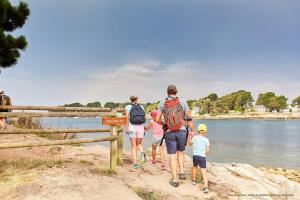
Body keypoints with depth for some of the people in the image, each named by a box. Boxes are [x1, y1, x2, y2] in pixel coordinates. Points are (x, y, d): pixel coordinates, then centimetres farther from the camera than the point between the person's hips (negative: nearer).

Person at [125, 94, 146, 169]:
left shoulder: (127, 107, 3)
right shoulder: (141, 107, 9)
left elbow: (127, 119, -8)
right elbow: (144, 118, 3)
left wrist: (126, 128, -10)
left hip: (132, 128, -2)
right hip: (140, 128, 2)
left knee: (133, 146, 9)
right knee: (139, 144, 19)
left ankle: (135, 163, 2)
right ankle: (142, 153, -12)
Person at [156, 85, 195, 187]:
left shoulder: (162, 103, 2)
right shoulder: (182, 102, 1)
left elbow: (157, 119, 3)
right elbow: (189, 118, -1)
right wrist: (192, 130, 8)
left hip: (169, 133, -1)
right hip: (182, 131, 1)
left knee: (172, 156, 7)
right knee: (180, 152, 24)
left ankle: (175, 180, 9)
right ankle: (181, 172, 13)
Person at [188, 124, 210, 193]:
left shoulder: (194, 137, 3)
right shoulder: (206, 139, -1)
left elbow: (190, 144, 18)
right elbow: (207, 150, -4)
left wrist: (190, 136, 29)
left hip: (195, 155, 2)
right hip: (202, 157, -2)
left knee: (195, 167, 27)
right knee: (204, 172, -2)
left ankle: (194, 180, 44)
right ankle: (206, 187, -13)